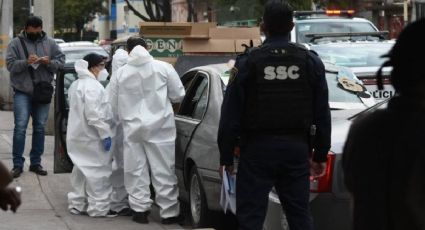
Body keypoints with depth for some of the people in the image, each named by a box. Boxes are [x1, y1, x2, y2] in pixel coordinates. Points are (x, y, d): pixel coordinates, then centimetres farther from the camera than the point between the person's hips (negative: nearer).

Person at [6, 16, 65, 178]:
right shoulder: (16, 43, -2)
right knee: (20, 127, -8)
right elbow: (10, 64, -9)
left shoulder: (50, 43, 6)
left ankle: (36, 163, 17)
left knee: (40, 128, 8)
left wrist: (50, 63, -17)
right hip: (22, 92, -3)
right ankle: (17, 164, -3)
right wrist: (26, 62, -26)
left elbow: (61, 60, 4)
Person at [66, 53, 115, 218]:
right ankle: (98, 207, -3)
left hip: (78, 134, 10)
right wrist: (105, 134, -22)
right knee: (98, 171, -5)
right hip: (91, 136, -10)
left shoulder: (76, 84, 15)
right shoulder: (92, 86, -18)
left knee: (82, 168, 17)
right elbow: (94, 115, -25)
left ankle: (77, 204, 21)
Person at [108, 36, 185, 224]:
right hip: (159, 126, -1)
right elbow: (178, 96, 3)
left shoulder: (120, 73, 0)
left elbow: (114, 106, 7)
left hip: (132, 127, 2)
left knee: (136, 170, 10)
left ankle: (140, 209, 11)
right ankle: (169, 212, 6)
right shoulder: (163, 68, -4)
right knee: (163, 170, 3)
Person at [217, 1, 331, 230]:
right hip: (297, 148, 3)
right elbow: (322, 114, 8)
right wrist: (320, 155, 15)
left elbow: (230, 114, -4)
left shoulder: (248, 62, -5)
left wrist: (226, 156, 3)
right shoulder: (310, 61, 4)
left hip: (257, 149, -3)